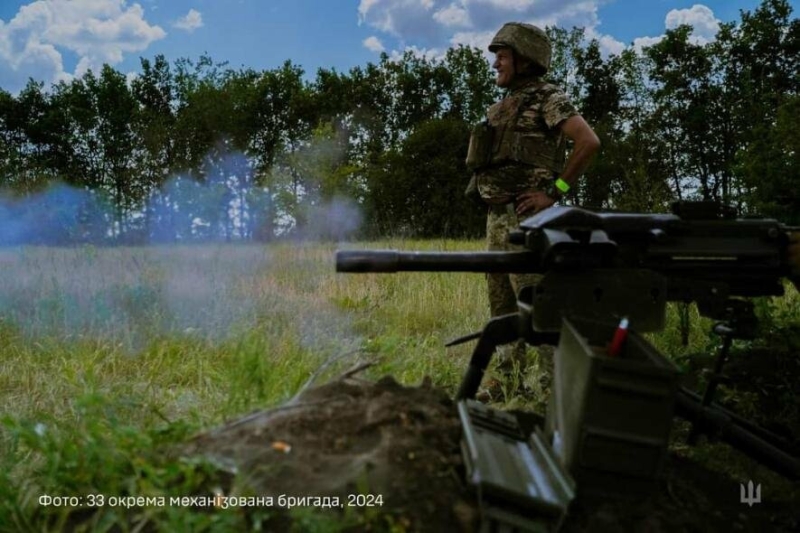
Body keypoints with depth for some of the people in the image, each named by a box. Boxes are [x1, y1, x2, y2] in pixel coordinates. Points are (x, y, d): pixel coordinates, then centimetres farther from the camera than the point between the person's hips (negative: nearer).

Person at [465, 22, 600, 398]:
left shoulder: (548, 99, -7)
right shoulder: (504, 107, 19)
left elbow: (589, 142, -19)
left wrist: (554, 191, -18)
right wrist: (486, 191, 15)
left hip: (526, 215, -9)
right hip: (497, 215, 9)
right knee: (502, 301, 10)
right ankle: (510, 377, 17)